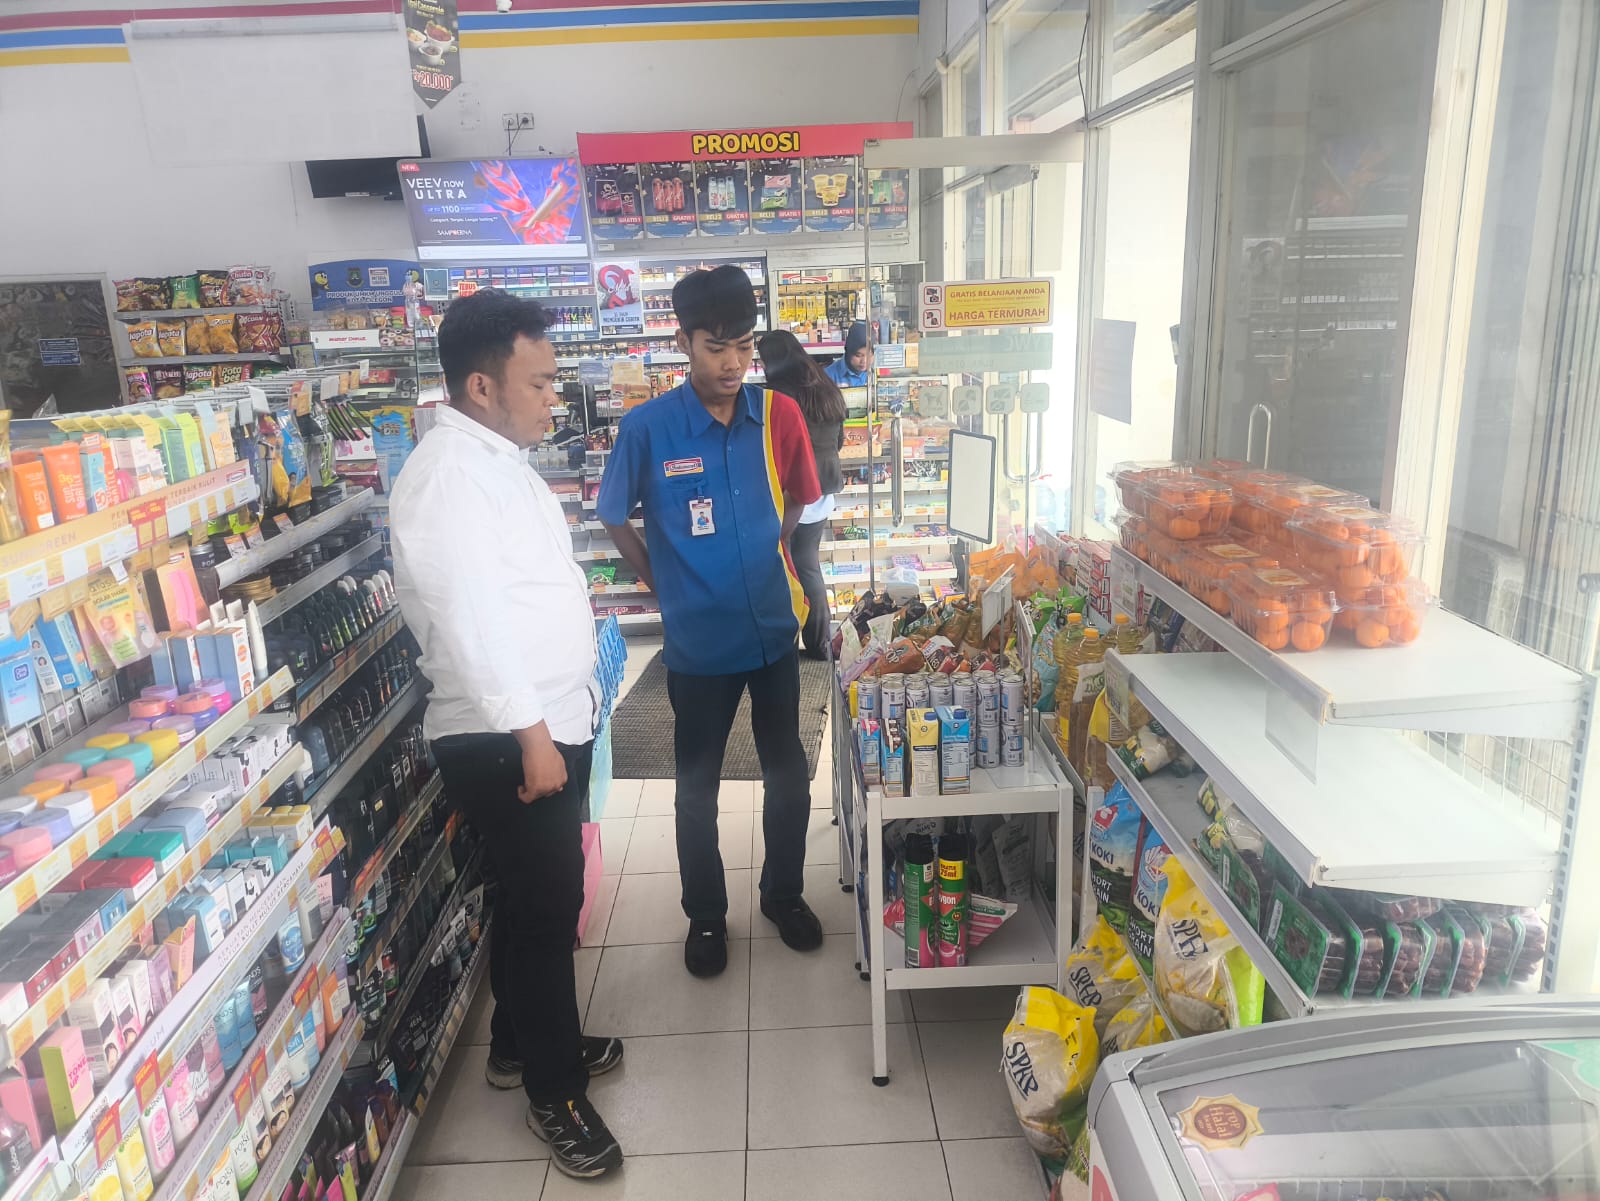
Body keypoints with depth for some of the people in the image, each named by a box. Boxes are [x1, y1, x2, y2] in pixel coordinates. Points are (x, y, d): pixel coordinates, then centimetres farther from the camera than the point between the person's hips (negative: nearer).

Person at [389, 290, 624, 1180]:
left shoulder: (500, 458, 12)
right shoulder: (447, 474, -19)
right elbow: (470, 618, -25)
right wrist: (531, 736, -23)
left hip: (553, 723, 9)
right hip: (508, 741, -9)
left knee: (536, 899, 21)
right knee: (547, 910, 3)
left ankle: (523, 1042, 41)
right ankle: (556, 1093, 22)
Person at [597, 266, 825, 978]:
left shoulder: (778, 414, -5)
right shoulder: (647, 428, -12)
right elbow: (615, 520, 2)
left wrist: (760, 563, 8)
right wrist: (667, 588, 2)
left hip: (773, 629, 2)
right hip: (697, 640, -2)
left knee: (788, 773, 15)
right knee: (698, 786, 13)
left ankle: (784, 894, 39)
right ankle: (705, 914, 34)